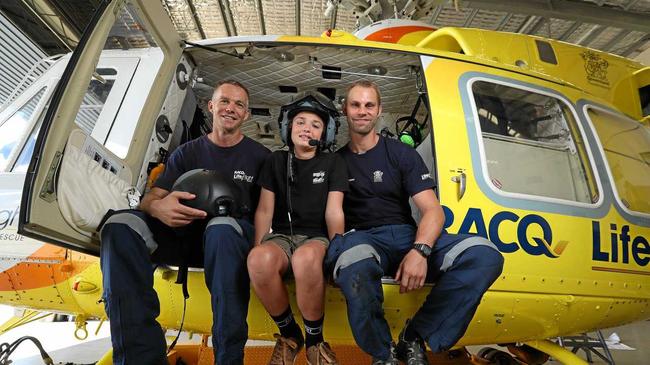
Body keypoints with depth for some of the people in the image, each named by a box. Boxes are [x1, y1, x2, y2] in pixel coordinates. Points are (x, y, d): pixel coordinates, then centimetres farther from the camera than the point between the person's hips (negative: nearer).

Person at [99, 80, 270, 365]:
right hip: (184, 230, 3)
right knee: (119, 225, -24)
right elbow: (149, 198, 6)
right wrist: (158, 207, -20)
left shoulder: (259, 156, 8)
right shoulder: (187, 153, 14)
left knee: (222, 228, -39)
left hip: (233, 233, -2)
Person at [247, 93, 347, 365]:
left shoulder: (332, 163, 9)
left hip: (316, 238, -1)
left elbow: (334, 212, 0)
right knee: (259, 260, -35)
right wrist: (258, 248, -7)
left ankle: (315, 339, -12)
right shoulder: (276, 161, 13)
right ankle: (290, 334, -7)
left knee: (306, 258, -39)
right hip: (281, 236, 2)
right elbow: (264, 210, 6)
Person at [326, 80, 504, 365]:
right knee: (354, 263, -41)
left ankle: (414, 338, -10)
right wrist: (336, 248, -13)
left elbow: (432, 210, -1)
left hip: (407, 235, 2)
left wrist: (420, 251, -21)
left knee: (485, 255, -23)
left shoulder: (402, 154, 9)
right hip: (362, 238, -1)